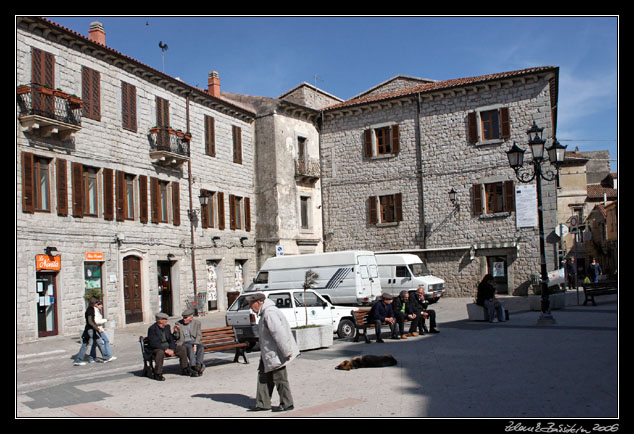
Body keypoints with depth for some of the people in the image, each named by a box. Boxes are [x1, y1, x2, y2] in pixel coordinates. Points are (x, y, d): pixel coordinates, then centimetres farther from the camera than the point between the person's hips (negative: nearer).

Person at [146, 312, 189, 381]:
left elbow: (171, 339, 8)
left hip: (168, 347, 7)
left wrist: (172, 349, -11)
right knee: (160, 352, -39)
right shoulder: (152, 329, -14)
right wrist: (165, 350, -26)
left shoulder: (167, 327, 7)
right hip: (157, 349, -7)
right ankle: (158, 374, -25)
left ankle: (185, 370, 4)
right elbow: (153, 343, -22)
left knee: (182, 349, -7)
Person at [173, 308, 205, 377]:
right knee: (190, 347, -35)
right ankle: (193, 367, -45)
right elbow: (176, 338, 8)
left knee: (201, 347, -32)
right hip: (183, 343, -1)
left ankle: (198, 365, -47)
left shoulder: (197, 323, 7)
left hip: (195, 342, 1)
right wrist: (176, 331, -15)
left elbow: (199, 336, -1)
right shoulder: (178, 323, 6)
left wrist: (195, 345, -18)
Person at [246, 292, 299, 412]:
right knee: (263, 376, 13)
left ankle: (287, 404, 13)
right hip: (268, 353, 11)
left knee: (279, 378, 1)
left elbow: (279, 333, -27)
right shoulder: (265, 312, 13)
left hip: (275, 353, -11)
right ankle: (262, 404, 20)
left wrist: (286, 352, -26)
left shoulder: (269, 313, -23)